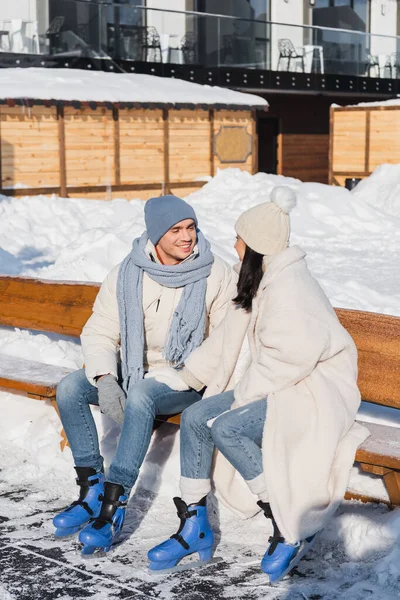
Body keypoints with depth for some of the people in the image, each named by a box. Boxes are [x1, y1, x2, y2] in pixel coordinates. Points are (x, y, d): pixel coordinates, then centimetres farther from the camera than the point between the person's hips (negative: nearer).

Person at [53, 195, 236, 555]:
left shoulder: (215, 275, -9)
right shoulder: (126, 275, -1)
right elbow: (100, 333, -2)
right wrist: (105, 380, -20)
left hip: (187, 381, -4)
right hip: (135, 373, 5)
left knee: (140, 397, -35)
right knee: (70, 388, -16)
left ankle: (114, 506, -30)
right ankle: (91, 489, -8)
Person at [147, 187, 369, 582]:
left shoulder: (290, 286, -19)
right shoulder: (263, 282, 13)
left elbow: (292, 355, -26)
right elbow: (228, 340, 19)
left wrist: (246, 391, -18)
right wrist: (186, 376, 19)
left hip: (313, 390, -10)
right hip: (268, 385, 10)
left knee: (226, 428, -28)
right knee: (194, 419, -7)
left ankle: (292, 530, -16)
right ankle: (194, 530, 0)